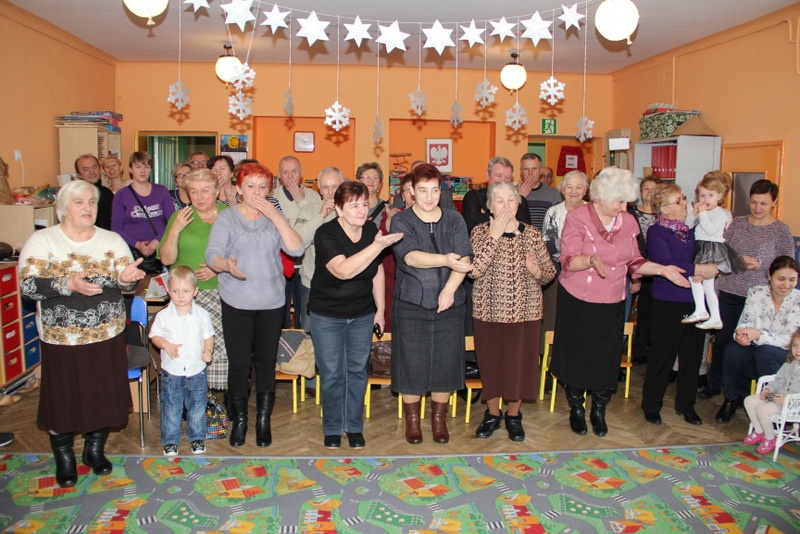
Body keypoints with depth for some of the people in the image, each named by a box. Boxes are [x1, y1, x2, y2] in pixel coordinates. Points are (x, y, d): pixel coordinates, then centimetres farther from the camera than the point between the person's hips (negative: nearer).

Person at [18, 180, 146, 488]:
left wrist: (126, 279, -24)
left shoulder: (112, 240, 4)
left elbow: (128, 282, 0)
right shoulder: (42, 240, -3)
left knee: (105, 395, 10)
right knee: (63, 397, 8)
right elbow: (27, 286, -12)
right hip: (61, 339, -2)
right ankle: (64, 458, 31)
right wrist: (67, 283, -26)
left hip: (107, 336, 2)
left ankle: (95, 449, 34)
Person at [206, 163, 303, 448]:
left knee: (266, 361, 8)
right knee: (239, 363, 1)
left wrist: (275, 216, -13)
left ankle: (264, 419, 23)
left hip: (271, 302, 2)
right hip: (236, 303, -2)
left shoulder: (276, 217, 7)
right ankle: (239, 419, 20)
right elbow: (212, 256, -8)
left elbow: (296, 249, -8)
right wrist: (226, 265, -30)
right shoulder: (226, 218, 1)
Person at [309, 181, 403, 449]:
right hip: (327, 316, -3)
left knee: (357, 371, 12)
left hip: (362, 314, 4)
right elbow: (344, 270, -34)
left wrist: (380, 308, 9)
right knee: (331, 374, 7)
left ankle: (354, 427, 29)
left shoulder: (372, 230, -6)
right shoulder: (325, 234, -20)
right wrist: (377, 245, -38)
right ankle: (332, 429, 26)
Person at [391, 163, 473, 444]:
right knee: (412, 362, 4)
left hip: (449, 304, 2)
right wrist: (446, 260, -32)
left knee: (445, 362, 7)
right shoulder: (401, 221, -1)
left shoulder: (454, 220, 6)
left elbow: (464, 258, -4)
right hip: (411, 304, -2)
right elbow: (411, 256, -18)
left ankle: (439, 418, 25)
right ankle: (412, 419, 23)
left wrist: (449, 289, -17)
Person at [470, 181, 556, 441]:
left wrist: (537, 270, -19)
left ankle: (514, 416, 30)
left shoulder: (532, 234, 1)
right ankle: (492, 414, 32)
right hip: (489, 311, -1)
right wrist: (494, 235, -20)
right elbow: (474, 270, -18)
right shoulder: (480, 232, -3)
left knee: (520, 364, 9)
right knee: (490, 363, 10)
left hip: (525, 312, 1)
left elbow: (550, 272, 3)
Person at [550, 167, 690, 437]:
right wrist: (591, 260, -38)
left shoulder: (628, 221, 2)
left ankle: (599, 410, 28)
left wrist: (662, 269, -7)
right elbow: (568, 262, -19)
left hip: (612, 303, 4)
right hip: (577, 301, -4)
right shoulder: (577, 217, -12)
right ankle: (576, 408, 29)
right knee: (577, 356, 8)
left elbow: (634, 262, 8)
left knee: (607, 358, 8)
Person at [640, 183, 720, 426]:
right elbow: (665, 265, -19)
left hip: (696, 301, 5)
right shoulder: (656, 232, -7)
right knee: (662, 355, 3)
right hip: (668, 303, -5)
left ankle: (686, 404, 27)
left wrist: (705, 271, -8)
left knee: (693, 355, 12)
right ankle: (651, 405, 17)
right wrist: (697, 269, -21)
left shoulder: (694, 227, 9)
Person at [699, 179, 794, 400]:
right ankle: (714, 384, 24)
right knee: (721, 340, 9)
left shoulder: (782, 230, -2)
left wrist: (759, 265, -18)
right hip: (730, 292, 3)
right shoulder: (737, 223, 6)